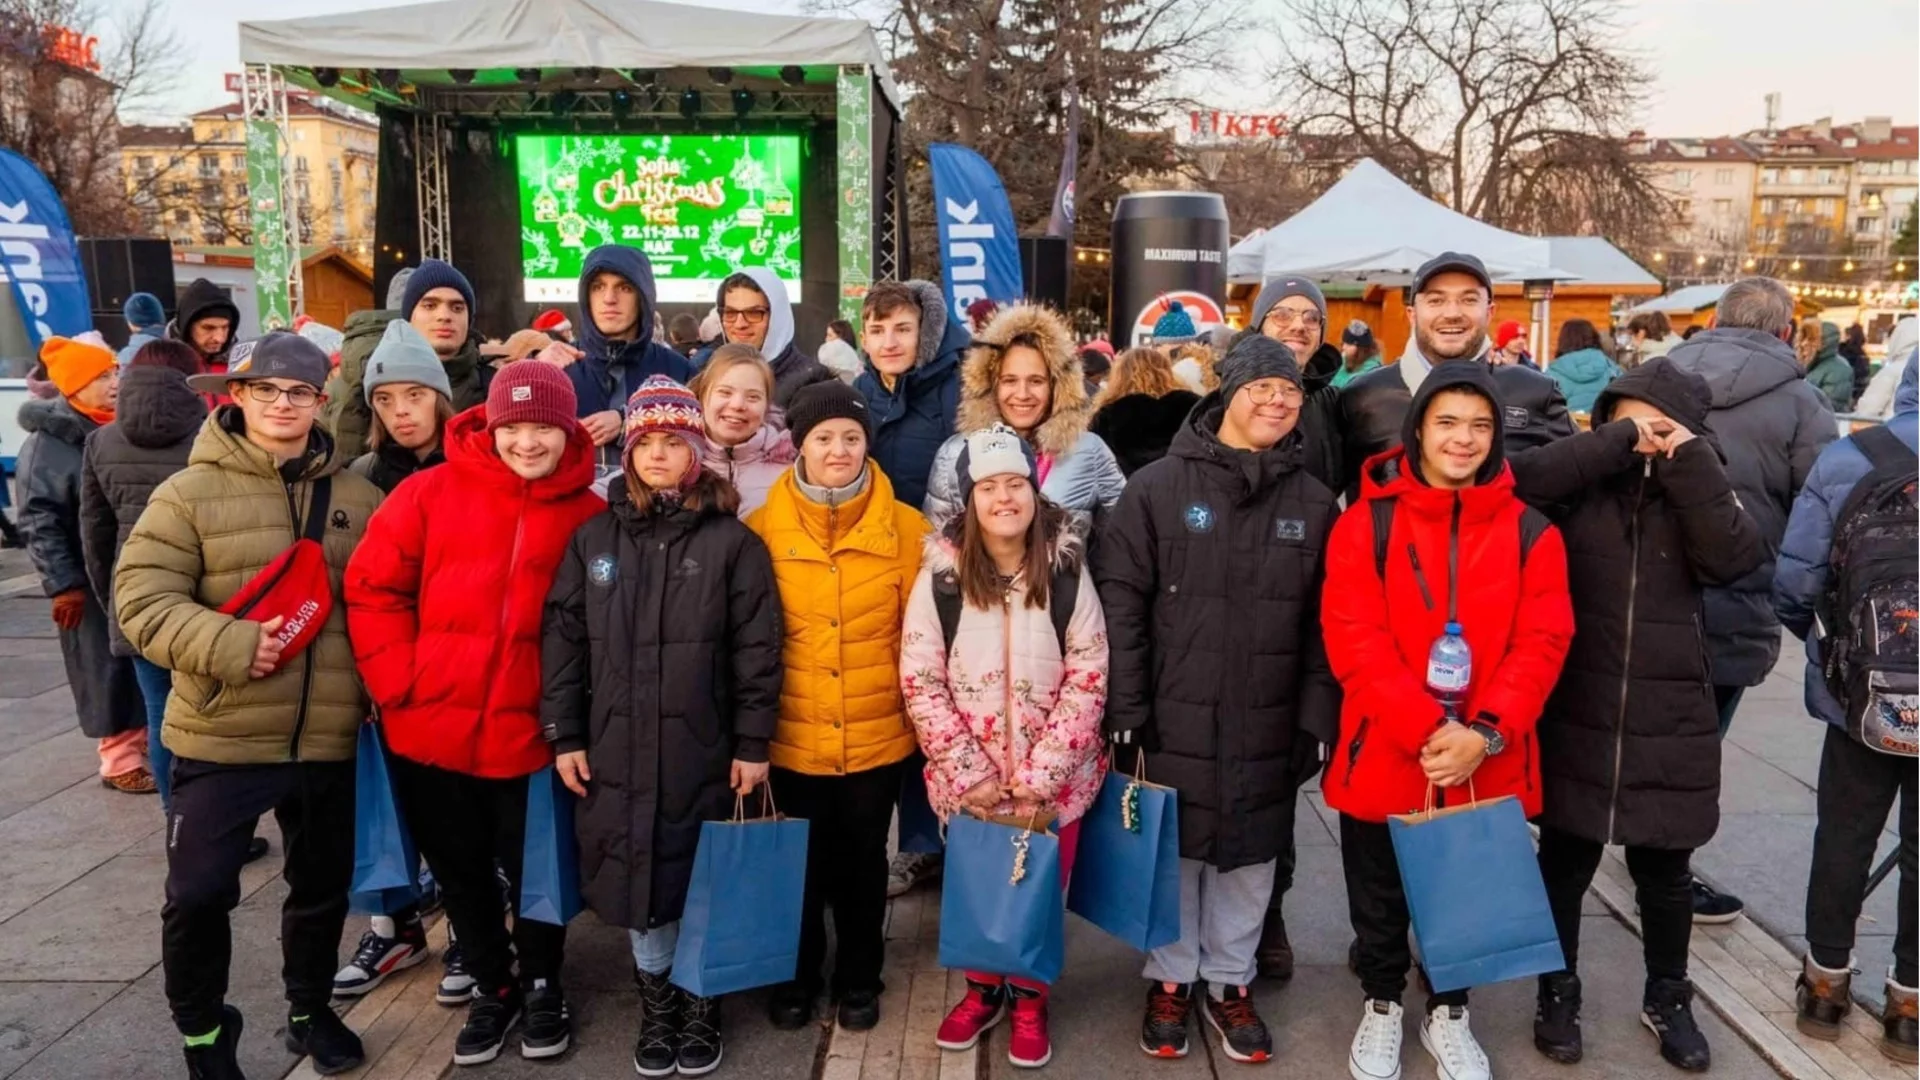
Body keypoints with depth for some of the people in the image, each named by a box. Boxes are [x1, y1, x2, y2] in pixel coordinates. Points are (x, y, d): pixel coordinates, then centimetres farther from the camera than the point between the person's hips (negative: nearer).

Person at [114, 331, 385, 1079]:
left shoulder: (358, 498, 6)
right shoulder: (190, 492, -4)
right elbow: (141, 598, -11)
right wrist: (229, 646, -24)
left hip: (329, 737, 3)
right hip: (222, 735, -3)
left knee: (323, 885, 16)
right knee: (198, 893, 2)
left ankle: (310, 1010, 39)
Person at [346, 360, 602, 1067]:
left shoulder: (590, 516, -4)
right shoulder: (432, 493, -4)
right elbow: (372, 588, -1)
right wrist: (398, 683, -7)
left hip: (530, 736, -1)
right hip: (432, 731, 2)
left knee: (534, 870, 12)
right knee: (460, 874, 18)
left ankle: (542, 984, 38)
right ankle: (492, 986, 40)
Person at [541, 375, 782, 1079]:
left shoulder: (731, 540, -4)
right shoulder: (594, 537, 5)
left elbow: (756, 648, -5)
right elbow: (563, 638, 5)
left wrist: (753, 743, -8)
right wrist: (564, 734, 1)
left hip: (703, 750, -2)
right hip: (616, 748, 3)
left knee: (703, 879, 8)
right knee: (636, 876, 11)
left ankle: (701, 1004, 29)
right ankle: (656, 1003, 32)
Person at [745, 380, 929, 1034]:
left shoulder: (906, 528, -6)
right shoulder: (763, 528, -5)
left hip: (878, 734, 0)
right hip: (792, 735, 0)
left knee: (863, 860, 16)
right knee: (800, 863, 15)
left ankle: (859, 978, 38)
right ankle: (797, 977, 38)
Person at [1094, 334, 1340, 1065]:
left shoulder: (1314, 502, 2)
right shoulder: (1158, 486, -6)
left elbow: (1326, 625, 3)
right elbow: (1119, 600, -7)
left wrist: (1317, 720, -1)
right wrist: (1124, 710, -10)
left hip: (1267, 729, 2)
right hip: (1172, 723, -2)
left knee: (1249, 861, 15)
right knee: (1174, 856, 12)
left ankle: (1229, 984, 35)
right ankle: (1170, 982, 32)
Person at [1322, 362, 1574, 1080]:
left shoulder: (1530, 532, 0)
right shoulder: (1366, 522, -6)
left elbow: (1542, 643, -6)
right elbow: (1353, 639, -13)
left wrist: (1485, 733, -19)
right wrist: (1428, 729, -22)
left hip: (1486, 764, 2)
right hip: (1385, 756, -1)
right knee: (1380, 898, 15)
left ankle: (1449, 1013, 40)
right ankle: (1382, 1007, 39)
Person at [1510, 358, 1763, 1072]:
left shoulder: (1694, 489, 3)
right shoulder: (1580, 483, -2)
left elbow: (1734, 558, -15)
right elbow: (1519, 481, -23)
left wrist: (1689, 463, -17)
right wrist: (1618, 442, -20)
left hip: (1668, 723, 2)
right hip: (1574, 716, -1)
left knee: (1664, 872, 15)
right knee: (1566, 861, 12)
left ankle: (1667, 999, 36)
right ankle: (1558, 993, 30)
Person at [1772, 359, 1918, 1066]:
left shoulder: (1847, 460, -13)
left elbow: (1793, 582, -12)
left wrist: (1822, 641, 8)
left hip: (1860, 695, 0)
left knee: (1843, 839, 16)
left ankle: (1826, 981, 28)